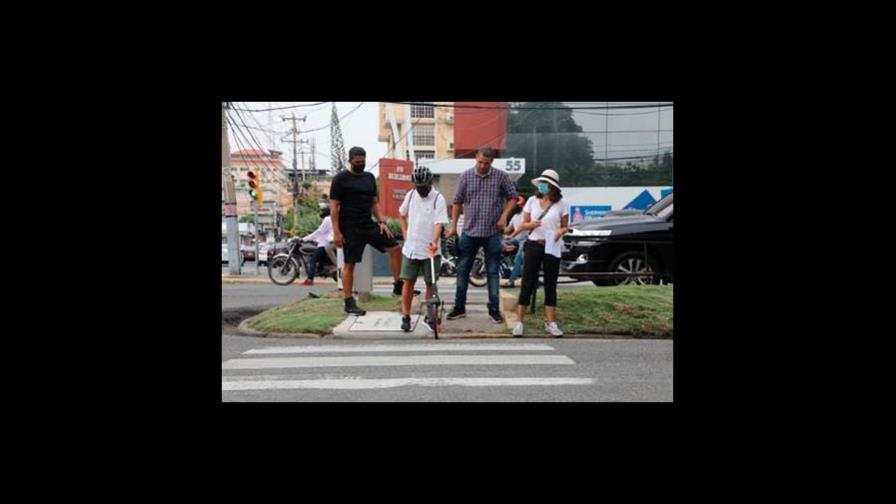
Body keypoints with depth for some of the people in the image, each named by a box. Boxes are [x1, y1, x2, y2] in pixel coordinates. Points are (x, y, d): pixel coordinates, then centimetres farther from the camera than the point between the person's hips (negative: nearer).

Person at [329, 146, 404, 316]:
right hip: (350, 229, -6)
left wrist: (381, 221, 4)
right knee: (349, 264, -1)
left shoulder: (369, 177, 13)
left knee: (395, 249, 0)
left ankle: (398, 287, 10)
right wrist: (336, 232, -15)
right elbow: (334, 207, -9)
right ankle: (349, 303, 7)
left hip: (369, 225, 6)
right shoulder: (340, 179, -5)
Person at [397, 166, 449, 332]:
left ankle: (430, 316, 19)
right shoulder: (410, 195, 5)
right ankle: (405, 316, 10)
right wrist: (405, 232, 13)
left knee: (430, 284, 6)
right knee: (408, 282, 2)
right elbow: (403, 214, 22)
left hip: (430, 249, -3)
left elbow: (439, 223, -19)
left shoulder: (438, 199, -9)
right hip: (410, 248, 3)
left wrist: (434, 241, -34)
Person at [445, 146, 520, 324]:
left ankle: (494, 309, 16)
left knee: (492, 271, 6)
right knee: (462, 270, 7)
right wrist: (453, 226, 2)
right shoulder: (465, 176, 0)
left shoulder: (501, 176, -2)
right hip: (469, 231, 1)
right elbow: (457, 202, 5)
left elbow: (512, 197, 6)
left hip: (492, 232, -1)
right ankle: (459, 307, 19)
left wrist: (504, 216, -7)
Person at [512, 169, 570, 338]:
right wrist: (531, 224, -15)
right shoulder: (532, 201, 4)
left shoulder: (561, 204, 0)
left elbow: (565, 226, 7)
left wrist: (560, 232, -15)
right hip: (534, 245, 0)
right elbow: (523, 224, 7)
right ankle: (519, 322, 3)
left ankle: (551, 323, 14)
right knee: (527, 284, -1)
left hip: (552, 247, 0)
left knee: (550, 285, 6)